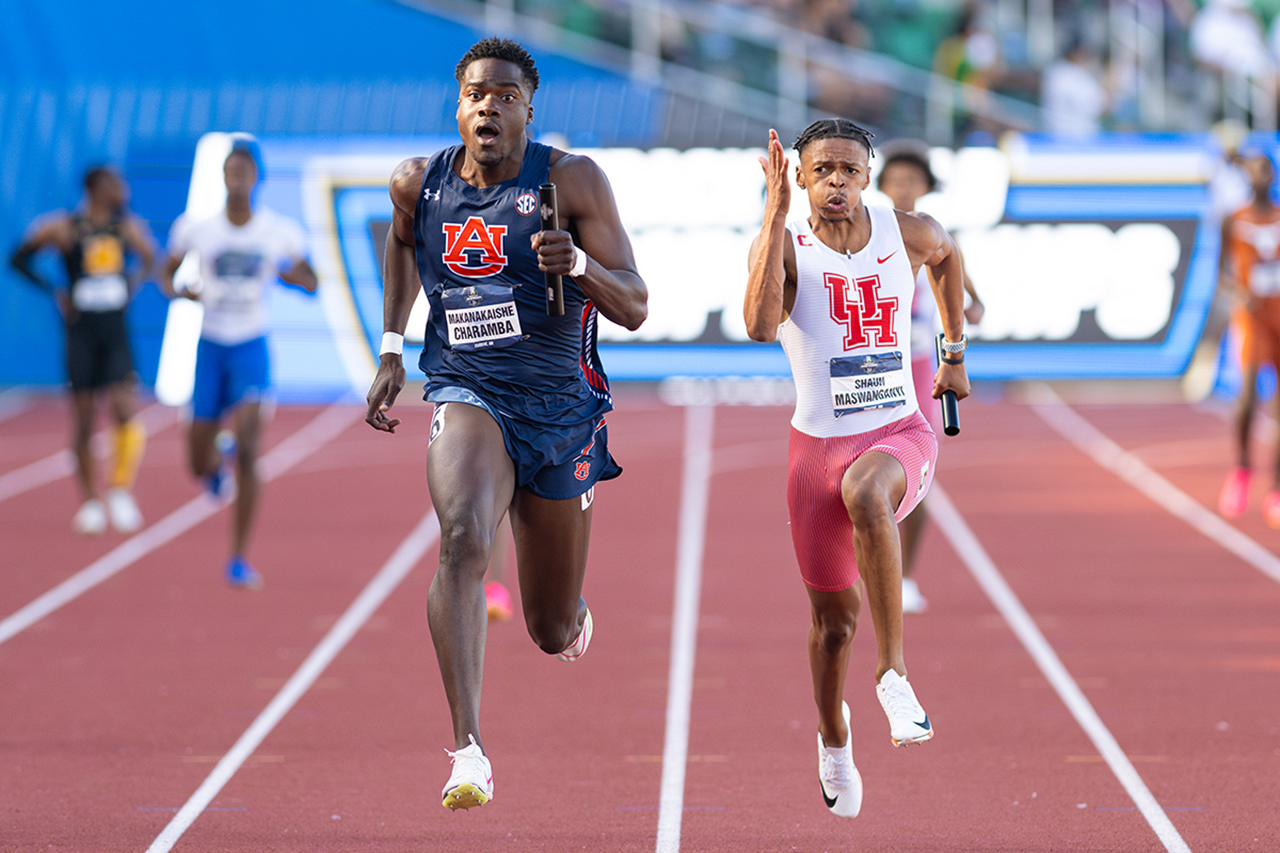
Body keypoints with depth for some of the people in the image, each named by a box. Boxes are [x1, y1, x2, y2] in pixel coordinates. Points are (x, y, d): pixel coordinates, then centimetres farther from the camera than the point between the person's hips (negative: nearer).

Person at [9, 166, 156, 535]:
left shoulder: (128, 227, 4)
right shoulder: (64, 228, -5)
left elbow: (149, 259, 22)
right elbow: (20, 258, 4)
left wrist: (134, 283, 4)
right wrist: (54, 292, -4)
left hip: (117, 331, 2)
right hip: (81, 330, -2)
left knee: (125, 410, -14)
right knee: (83, 419, 3)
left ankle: (121, 491, 1)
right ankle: (91, 502, 14)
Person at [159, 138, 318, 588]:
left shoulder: (280, 231, -5)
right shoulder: (196, 229, -5)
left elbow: (311, 284, 5)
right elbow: (167, 271, 10)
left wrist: (293, 275, -18)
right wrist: (177, 291, -13)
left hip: (252, 348, -2)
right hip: (210, 347, 2)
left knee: (247, 452, -19)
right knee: (200, 467, 7)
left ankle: (240, 559, -12)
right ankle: (219, 457, 48)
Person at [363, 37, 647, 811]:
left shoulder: (572, 182, -9)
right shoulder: (420, 183, -1)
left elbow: (635, 308, -9)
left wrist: (579, 265, -30)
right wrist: (391, 351, 15)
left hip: (561, 410, 0)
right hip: (466, 395, 0)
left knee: (554, 632, 11)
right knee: (463, 536, -34)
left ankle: (569, 612, 53)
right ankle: (469, 751, -39)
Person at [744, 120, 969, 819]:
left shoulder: (908, 234, -2)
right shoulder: (783, 244, -10)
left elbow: (947, 255, 24)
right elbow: (760, 326, -31)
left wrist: (955, 355, 25)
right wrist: (777, 212, -34)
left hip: (901, 435, -1)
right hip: (819, 446, 1)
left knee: (865, 495, -38)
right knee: (834, 618, 11)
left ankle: (893, 672, -30)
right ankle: (833, 742, 41)